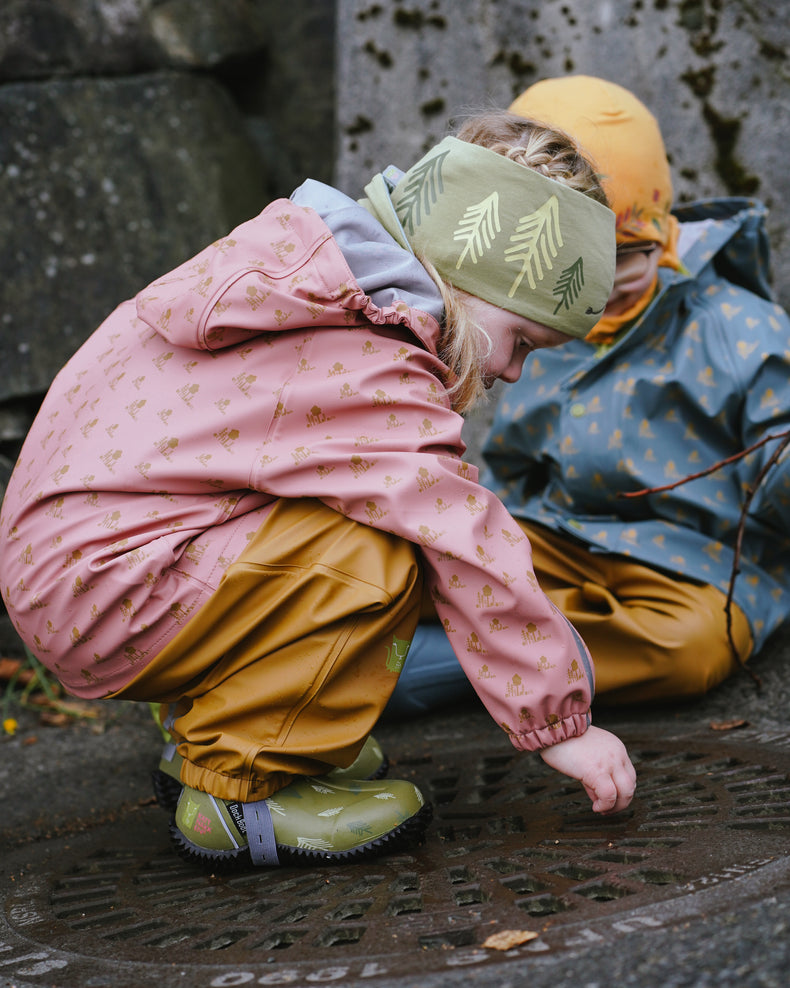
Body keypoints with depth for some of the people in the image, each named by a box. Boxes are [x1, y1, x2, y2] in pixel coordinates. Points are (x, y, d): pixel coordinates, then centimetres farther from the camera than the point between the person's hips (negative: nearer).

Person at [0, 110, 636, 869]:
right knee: (376, 559, -24)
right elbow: (471, 551, -19)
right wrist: (561, 724, -10)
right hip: (97, 600, -10)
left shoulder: (307, 279, 9)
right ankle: (233, 787, -11)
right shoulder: (368, 378, -22)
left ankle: (204, 727, 18)